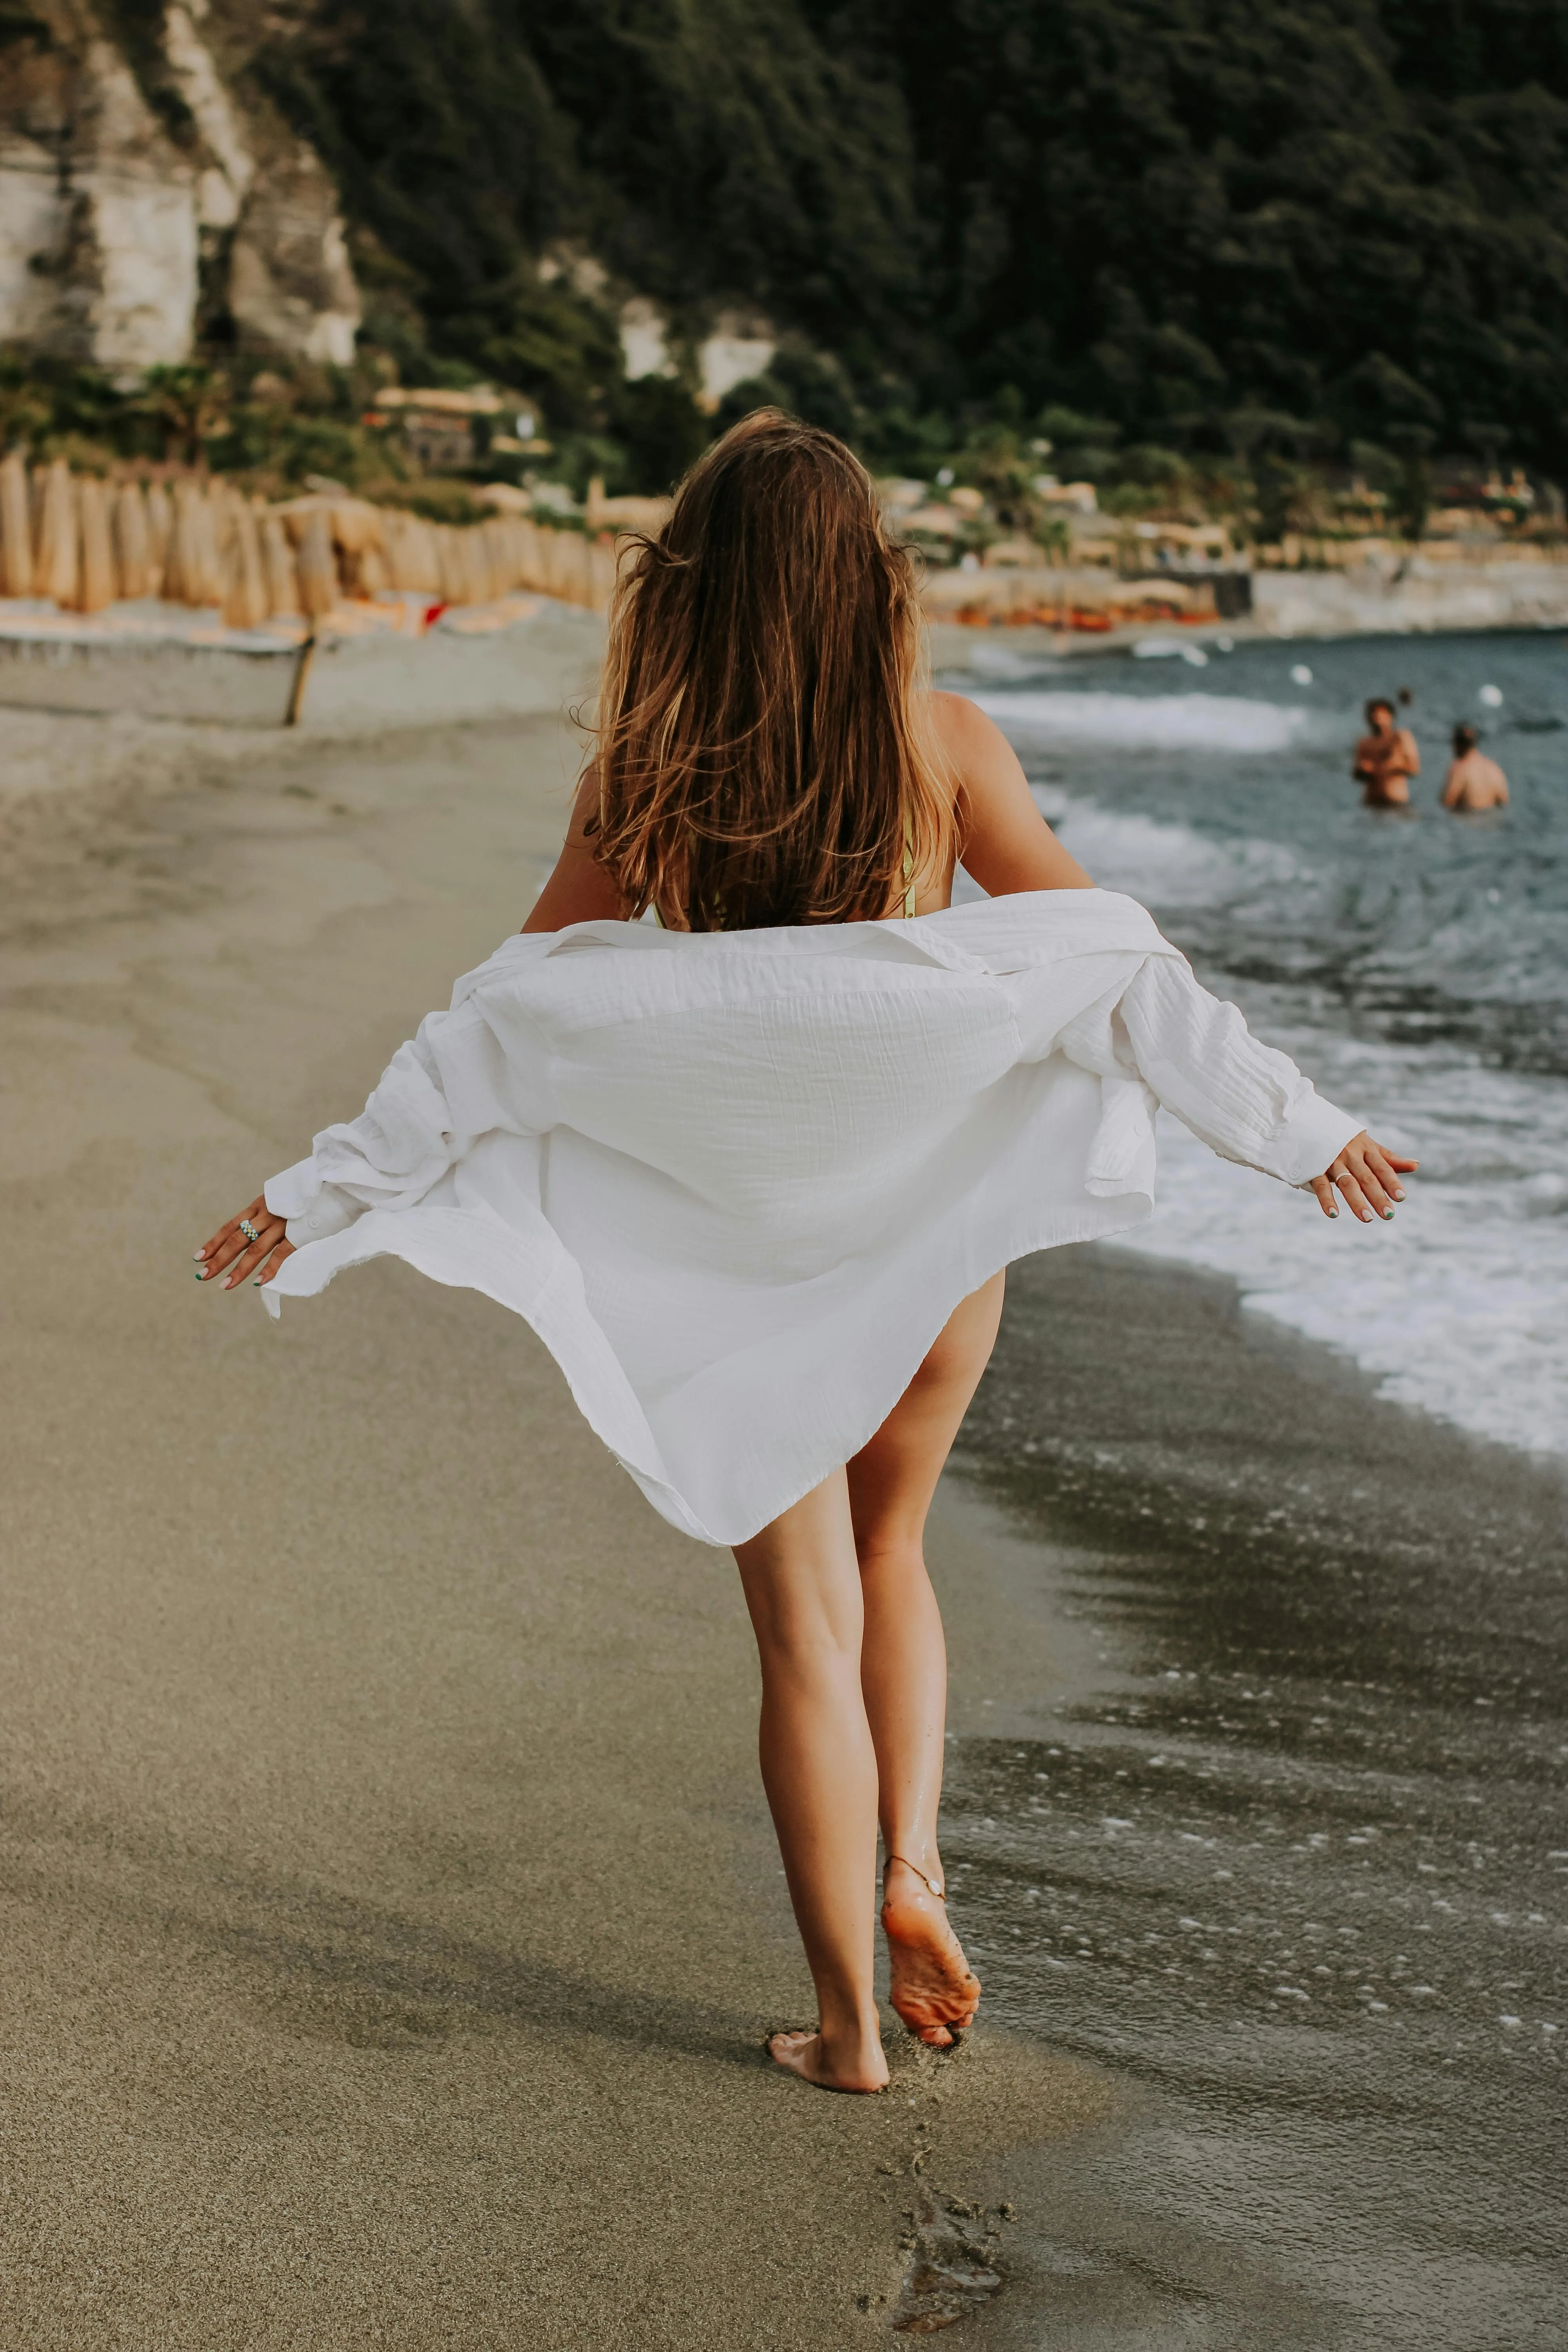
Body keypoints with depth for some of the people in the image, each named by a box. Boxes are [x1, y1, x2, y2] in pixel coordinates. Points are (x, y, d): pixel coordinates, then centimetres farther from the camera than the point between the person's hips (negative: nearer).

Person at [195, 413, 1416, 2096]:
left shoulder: (645, 774, -8)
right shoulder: (944, 745, -8)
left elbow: (512, 1020, -8)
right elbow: (1106, 965, -8)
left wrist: (323, 1200, -1)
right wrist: (1292, 1124, 1)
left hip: (736, 1246, -1)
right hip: (931, 1217, 1)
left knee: (804, 1627, 8)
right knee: (886, 1549, 26)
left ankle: (848, 2024, 12)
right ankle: (912, 1867, 11)